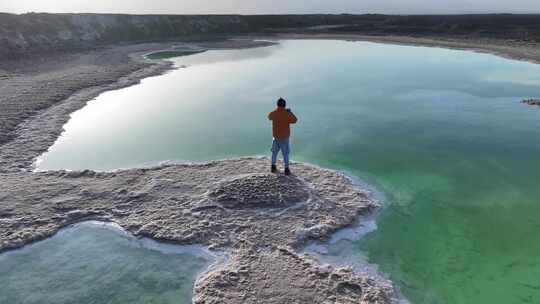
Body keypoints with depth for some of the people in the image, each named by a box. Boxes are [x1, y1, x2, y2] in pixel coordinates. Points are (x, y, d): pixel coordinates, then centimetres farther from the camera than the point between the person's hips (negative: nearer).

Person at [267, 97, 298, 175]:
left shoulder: (273, 113, -7)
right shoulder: (288, 114, -15)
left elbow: (269, 117, 17)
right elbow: (295, 120, 1)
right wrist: (290, 112, 13)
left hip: (276, 136, 3)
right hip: (285, 137, -3)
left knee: (274, 152, 18)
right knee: (285, 153, 5)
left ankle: (273, 167, 25)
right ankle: (286, 169, 5)